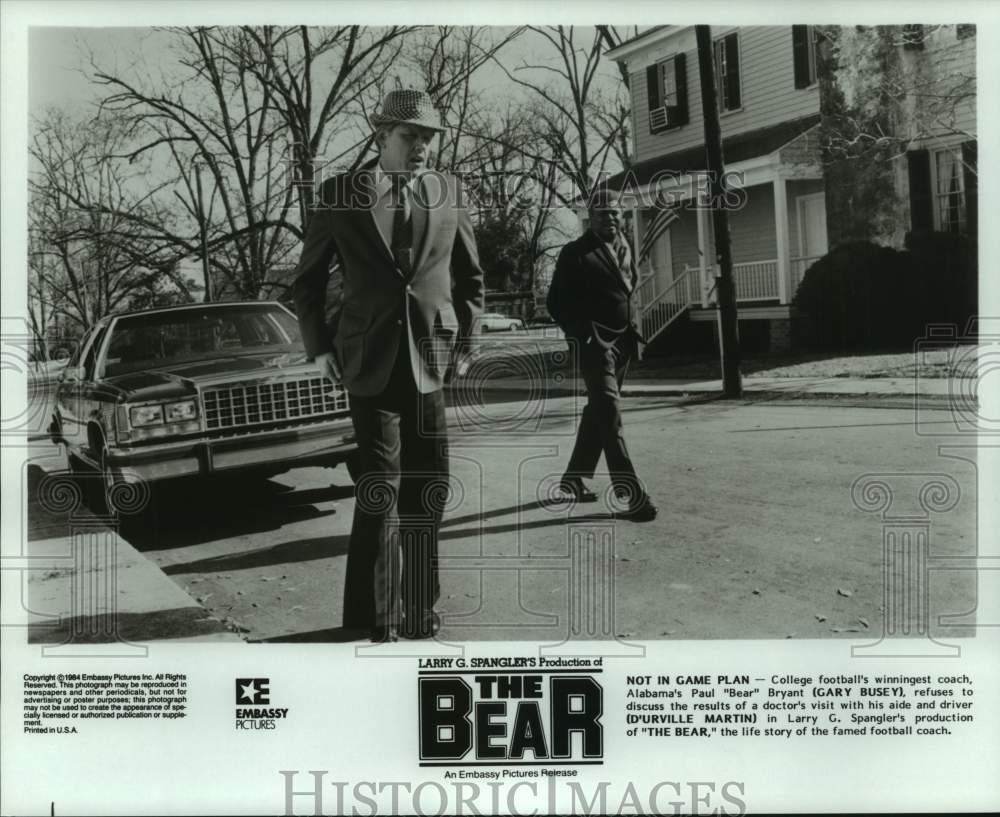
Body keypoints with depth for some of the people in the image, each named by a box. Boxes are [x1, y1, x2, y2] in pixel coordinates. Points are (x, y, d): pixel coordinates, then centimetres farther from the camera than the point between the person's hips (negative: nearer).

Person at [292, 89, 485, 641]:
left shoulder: (448, 192, 7)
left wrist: (464, 341, 7)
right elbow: (308, 278, 10)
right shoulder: (341, 194, 1)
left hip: (432, 362, 2)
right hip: (369, 363, -2)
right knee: (380, 489, -2)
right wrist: (319, 347, 4)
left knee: (428, 488, 5)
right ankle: (378, 612, 11)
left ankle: (418, 606, 19)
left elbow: (470, 277, 16)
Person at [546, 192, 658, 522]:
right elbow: (557, 302, -8)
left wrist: (633, 331, 13)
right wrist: (583, 335, -15)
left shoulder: (624, 248, 14)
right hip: (594, 343, -8)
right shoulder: (575, 253, -7)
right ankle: (631, 495, -21)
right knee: (609, 413, -15)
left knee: (598, 411, 16)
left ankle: (574, 478, 30)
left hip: (622, 342, 8)